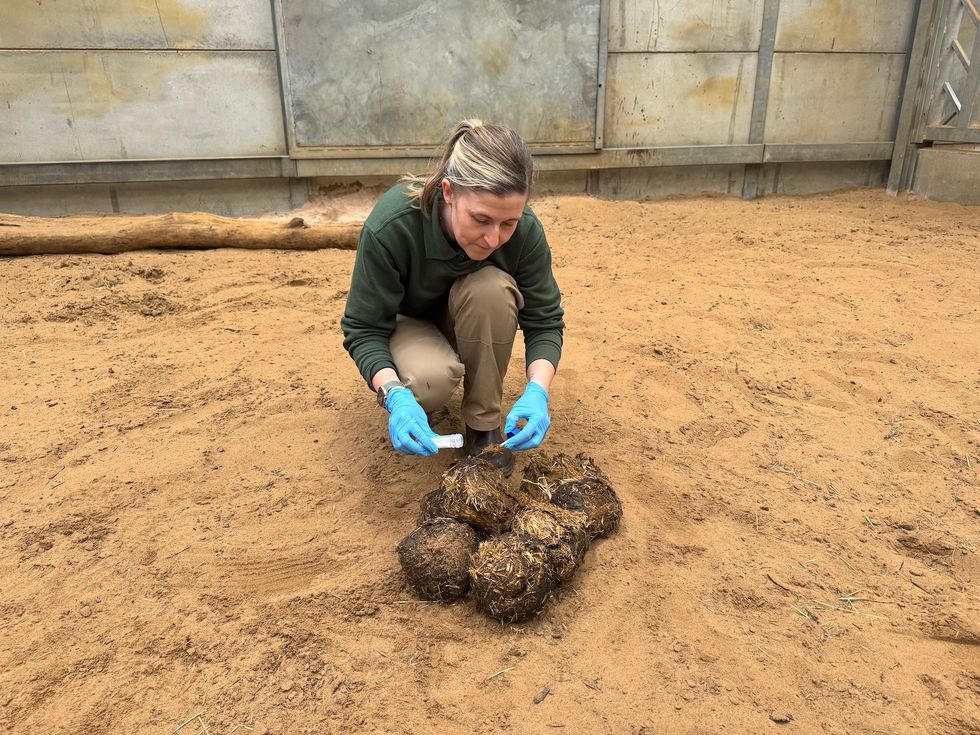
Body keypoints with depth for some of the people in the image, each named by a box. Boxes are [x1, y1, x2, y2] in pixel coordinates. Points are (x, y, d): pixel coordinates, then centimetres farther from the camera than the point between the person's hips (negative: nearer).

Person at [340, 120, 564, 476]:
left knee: (491, 287, -33)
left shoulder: (525, 230, -27)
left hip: (473, 324, 3)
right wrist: (395, 395, -44)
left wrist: (537, 390, -38)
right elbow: (363, 329, -26)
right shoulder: (390, 225, -34)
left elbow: (544, 320, -19)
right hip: (407, 324, -2)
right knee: (430, 379, -36)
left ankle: (484, 423, -15)